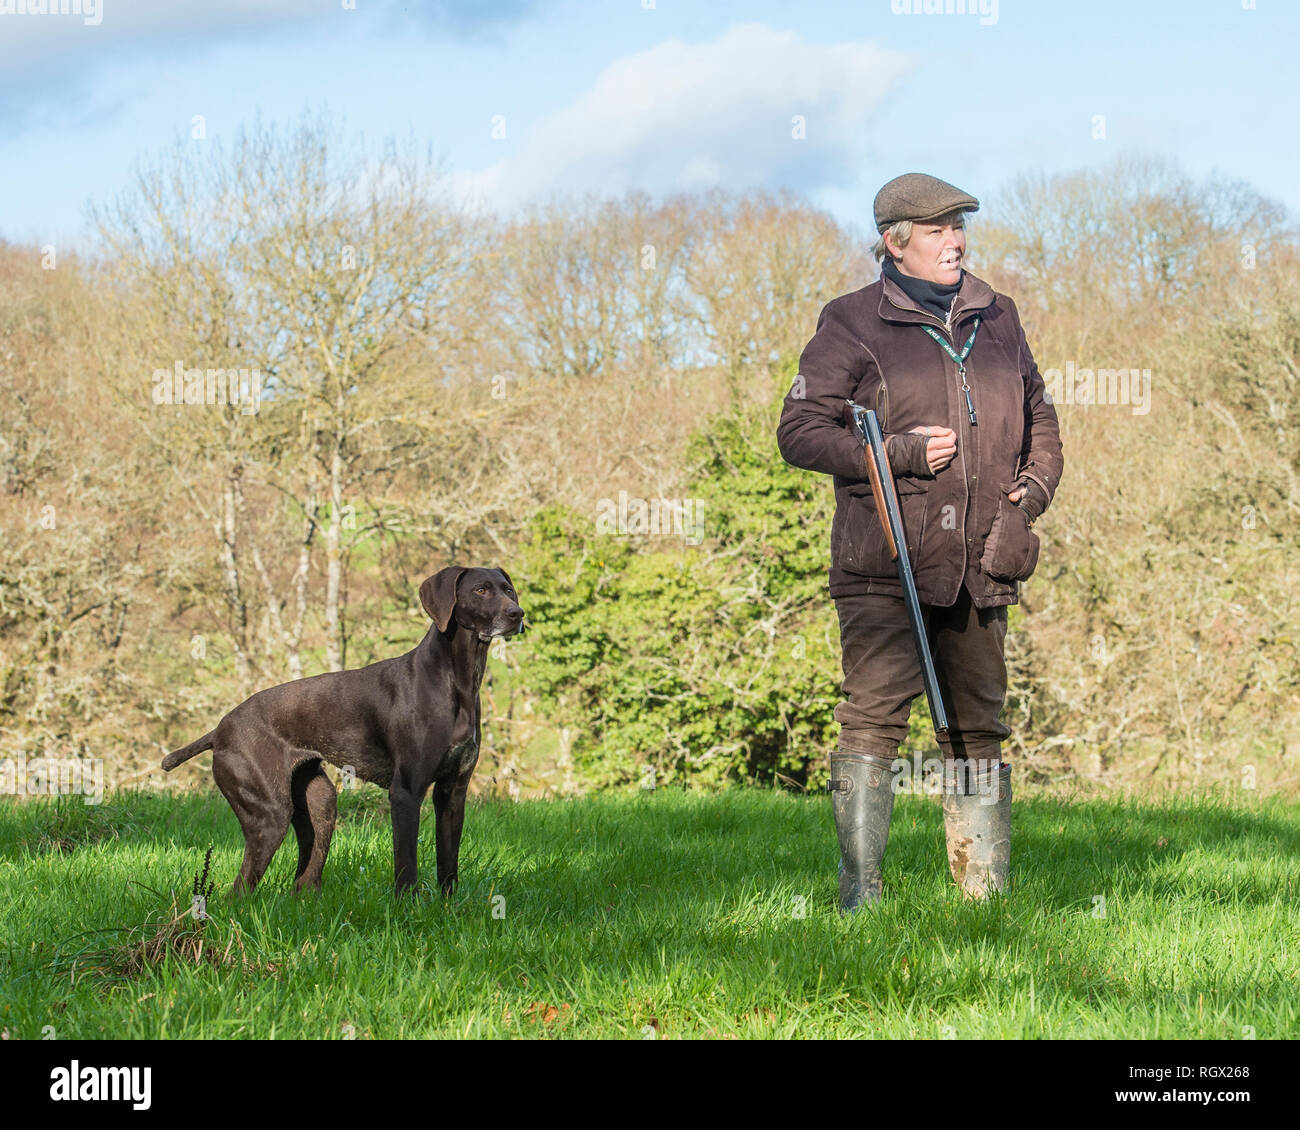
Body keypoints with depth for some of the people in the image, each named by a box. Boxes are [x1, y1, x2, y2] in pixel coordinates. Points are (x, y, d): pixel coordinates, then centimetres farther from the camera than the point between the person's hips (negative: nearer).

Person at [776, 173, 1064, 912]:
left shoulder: (997, 318, 16)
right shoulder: (853, 325, 0)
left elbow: (1040, 417, 26)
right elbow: (799, 431, -4)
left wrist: (1035, 487, 7)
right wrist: (903, 454, -13)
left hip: (979, 566, 5)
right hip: (886, 569, -5)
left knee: (979, 726, 10)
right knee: (874, 719, -11)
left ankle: (987, 890, 17)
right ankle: (861, 892, -8)